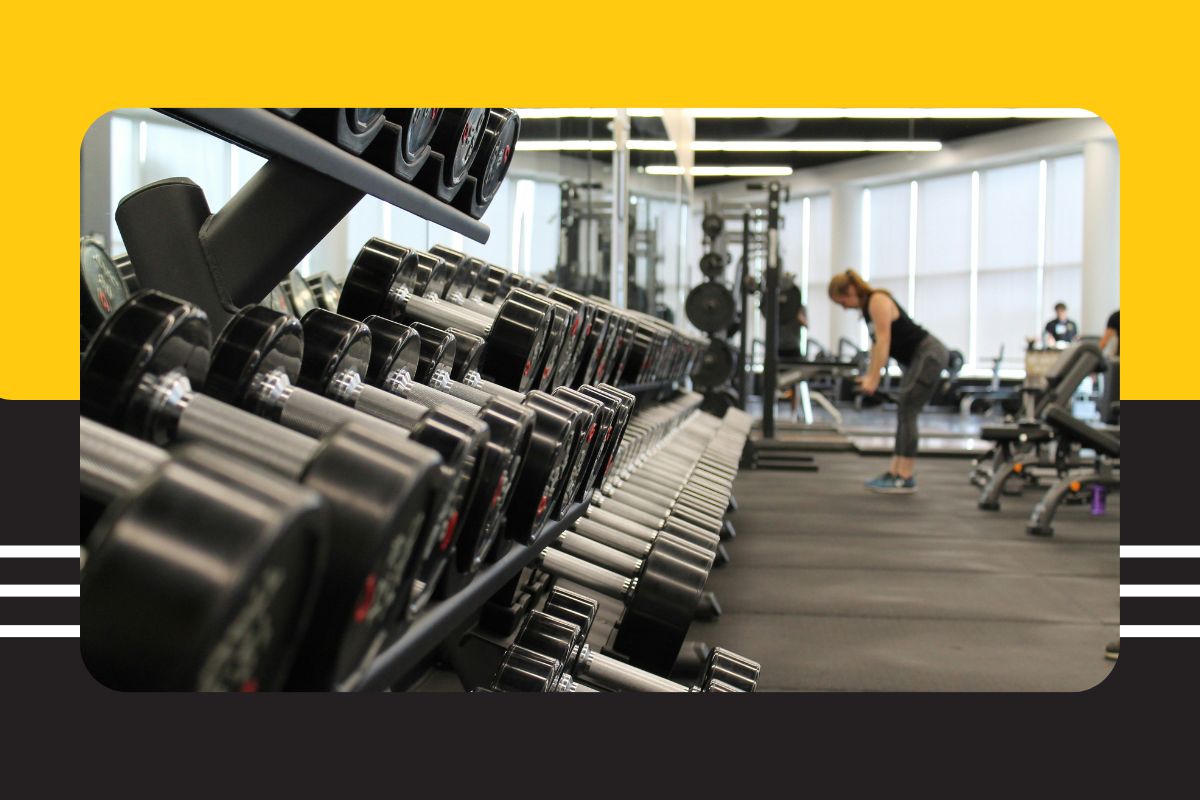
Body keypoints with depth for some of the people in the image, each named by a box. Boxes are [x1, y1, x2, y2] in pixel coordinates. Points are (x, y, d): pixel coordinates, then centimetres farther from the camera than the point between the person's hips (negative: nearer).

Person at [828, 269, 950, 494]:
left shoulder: (878, 301, -17)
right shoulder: (867, 306, 11)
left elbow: (883, 341, -23)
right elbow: (876, 342, 14)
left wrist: (874, 378, -25)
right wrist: (869, 374, 10)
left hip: (930, 355, -10)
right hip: (918, 357, 10)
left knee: (907, 412, -12)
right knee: (904, 413, 9)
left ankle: (905, 479, -10)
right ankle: (894, 473, 12)